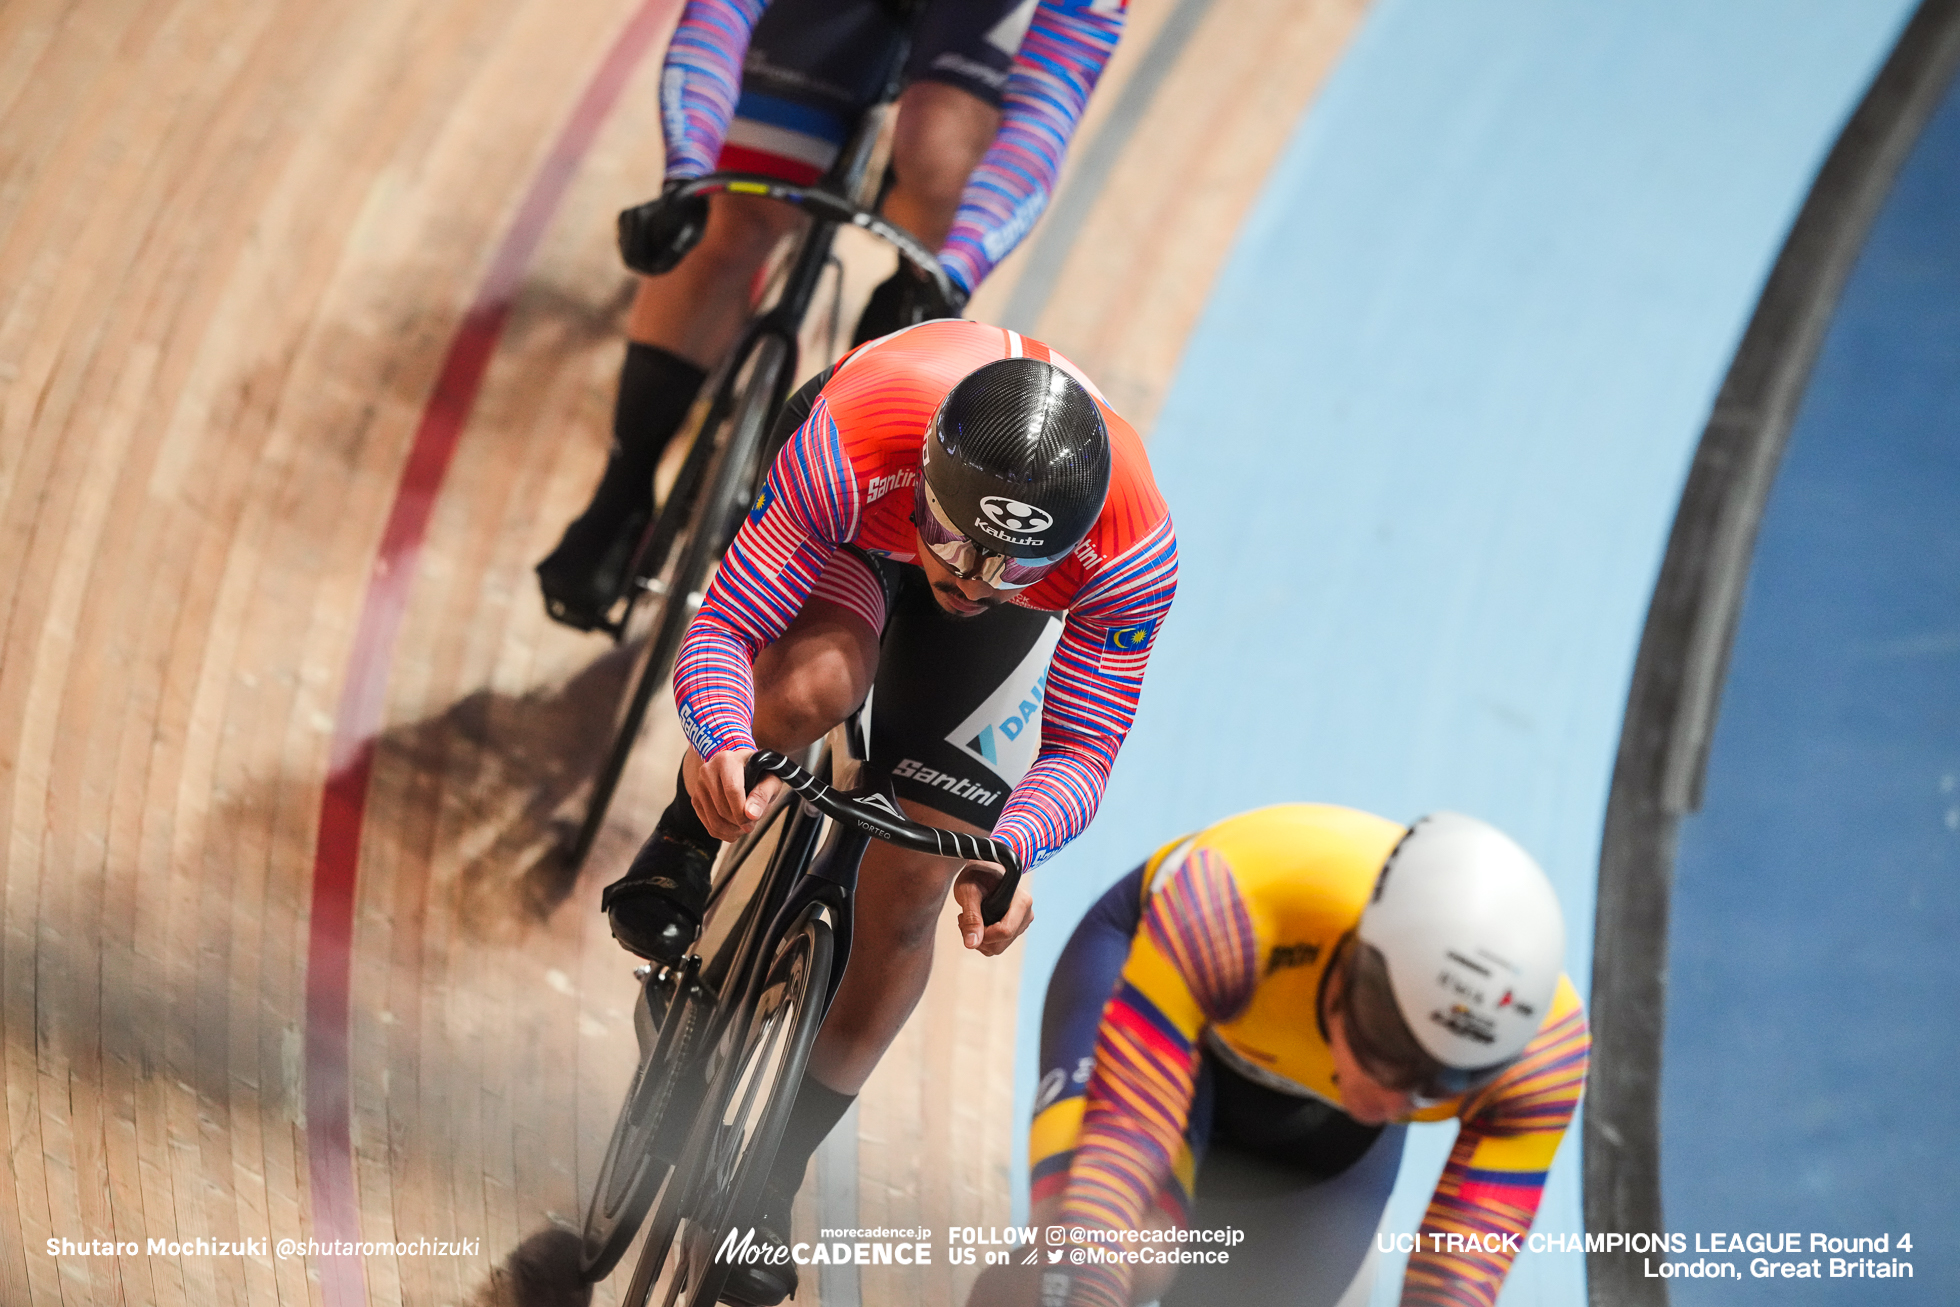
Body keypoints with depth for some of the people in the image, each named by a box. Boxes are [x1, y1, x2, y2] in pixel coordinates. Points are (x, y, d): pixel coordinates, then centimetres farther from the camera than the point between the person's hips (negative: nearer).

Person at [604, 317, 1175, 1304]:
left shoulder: (1133, 550, -40)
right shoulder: (851, 444, -44)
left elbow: (1081, 750, -28)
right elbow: (721, 629, -36)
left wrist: (1007, 848, -49)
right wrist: (721, 744, -57)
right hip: (855, 531, -1)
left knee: (907, 895, -5)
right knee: (812, 688, -38)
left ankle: (774, 1179, 14)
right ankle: (680, 851, -5)